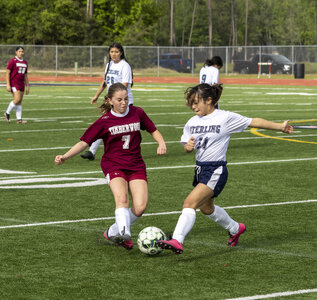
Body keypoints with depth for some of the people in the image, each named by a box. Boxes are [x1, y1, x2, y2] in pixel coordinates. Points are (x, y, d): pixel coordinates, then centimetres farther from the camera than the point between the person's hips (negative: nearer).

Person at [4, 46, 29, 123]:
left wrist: (27, 86, 17)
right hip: (14, 83, -7)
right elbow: (7, 73, -8)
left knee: (19, 102, 4)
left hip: (21, 84, 7)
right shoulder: (12, 61, -6)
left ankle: (19, 119, 5)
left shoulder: (25, 62, 14)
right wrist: (8, 85, -15)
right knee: (17, 99, -16)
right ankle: (7, 113, 3)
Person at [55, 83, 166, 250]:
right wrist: (65, 157, -14)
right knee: (122, 198, -31)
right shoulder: (104, 122, -3)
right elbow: (84, 142, -2)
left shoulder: (137, 113, 3)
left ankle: (113, 232, 8)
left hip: (136, 166, 3)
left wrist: (161, 143, -3)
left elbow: (153, 131, 18)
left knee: (140, 207, -13)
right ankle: (124, 235, -40)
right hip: (113, 166, -2)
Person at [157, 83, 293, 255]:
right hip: (200, 169, 8)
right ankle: (235, 229, 49)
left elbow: (255, 122, -3)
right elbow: (187, 147, 13)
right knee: (206, 208, 25)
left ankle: (177, 241, -29)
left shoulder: (226, 118, -11)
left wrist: (281, 127, 2)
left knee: (190, 203, -23)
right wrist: (188, 146, -12)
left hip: (216, 171, -8)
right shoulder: (192, 122, 5)